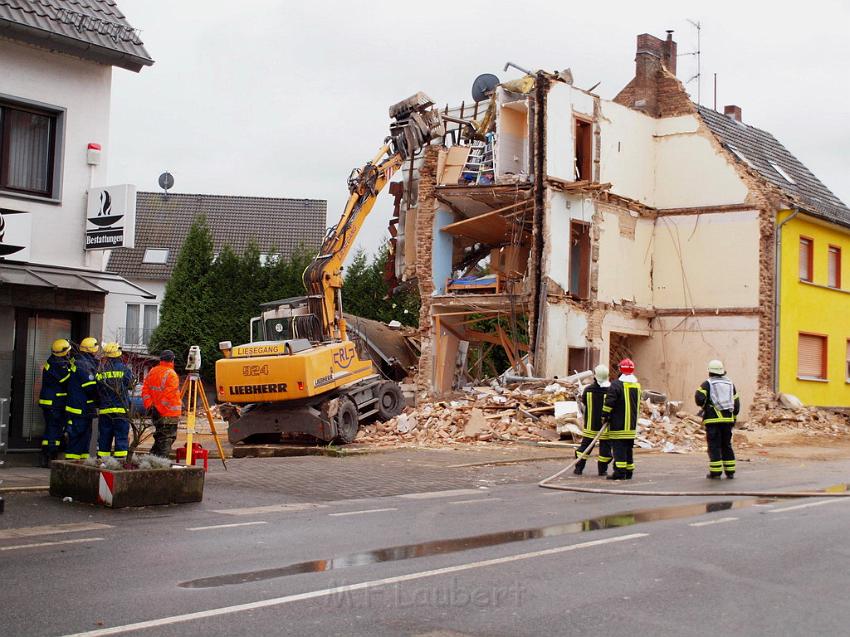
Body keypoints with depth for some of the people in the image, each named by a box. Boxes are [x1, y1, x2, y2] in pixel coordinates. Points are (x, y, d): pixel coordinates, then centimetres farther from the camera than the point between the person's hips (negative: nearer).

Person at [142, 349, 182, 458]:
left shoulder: (152, 372, 9)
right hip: (169, 414, -7)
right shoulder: (171, 374, -13)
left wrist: (149, 406, 7)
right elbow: (168, 395, -19)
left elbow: (145, 390, 9)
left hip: (156, 412, 7)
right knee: (167, 438, -2)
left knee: (159, 437, 19)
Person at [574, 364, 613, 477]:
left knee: (585, 444, 10)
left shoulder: (588, 389, -4)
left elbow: (583, 407, 7)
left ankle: (578, 468, 11)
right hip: (605, 425, -2)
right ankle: (602, 469, 12)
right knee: (605, 446, 8)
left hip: (590, 425, 2)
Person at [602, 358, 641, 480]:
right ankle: (629, 472, 18)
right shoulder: (637, 385, 10)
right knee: (628, 447, 14)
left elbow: (609, 402, -18)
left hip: (618, 424, -7)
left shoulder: (616, 384, -14)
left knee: (619, 447, -5)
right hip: (632, 424, 7)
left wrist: (606, 415, -6)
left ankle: (620, 472, -10)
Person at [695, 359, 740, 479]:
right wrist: (733, 418, 20)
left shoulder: (707, 384, -1)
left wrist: (703, 406, 5)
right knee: (727, 445, 12)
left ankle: (715, 472, -5)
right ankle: (730, 472, 12)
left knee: (714, 446, -2)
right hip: (727, 419, 4)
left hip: (713, 420, -4)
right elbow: (736, 403, 13)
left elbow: (699, 398, -16)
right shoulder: (730, 384, 14)